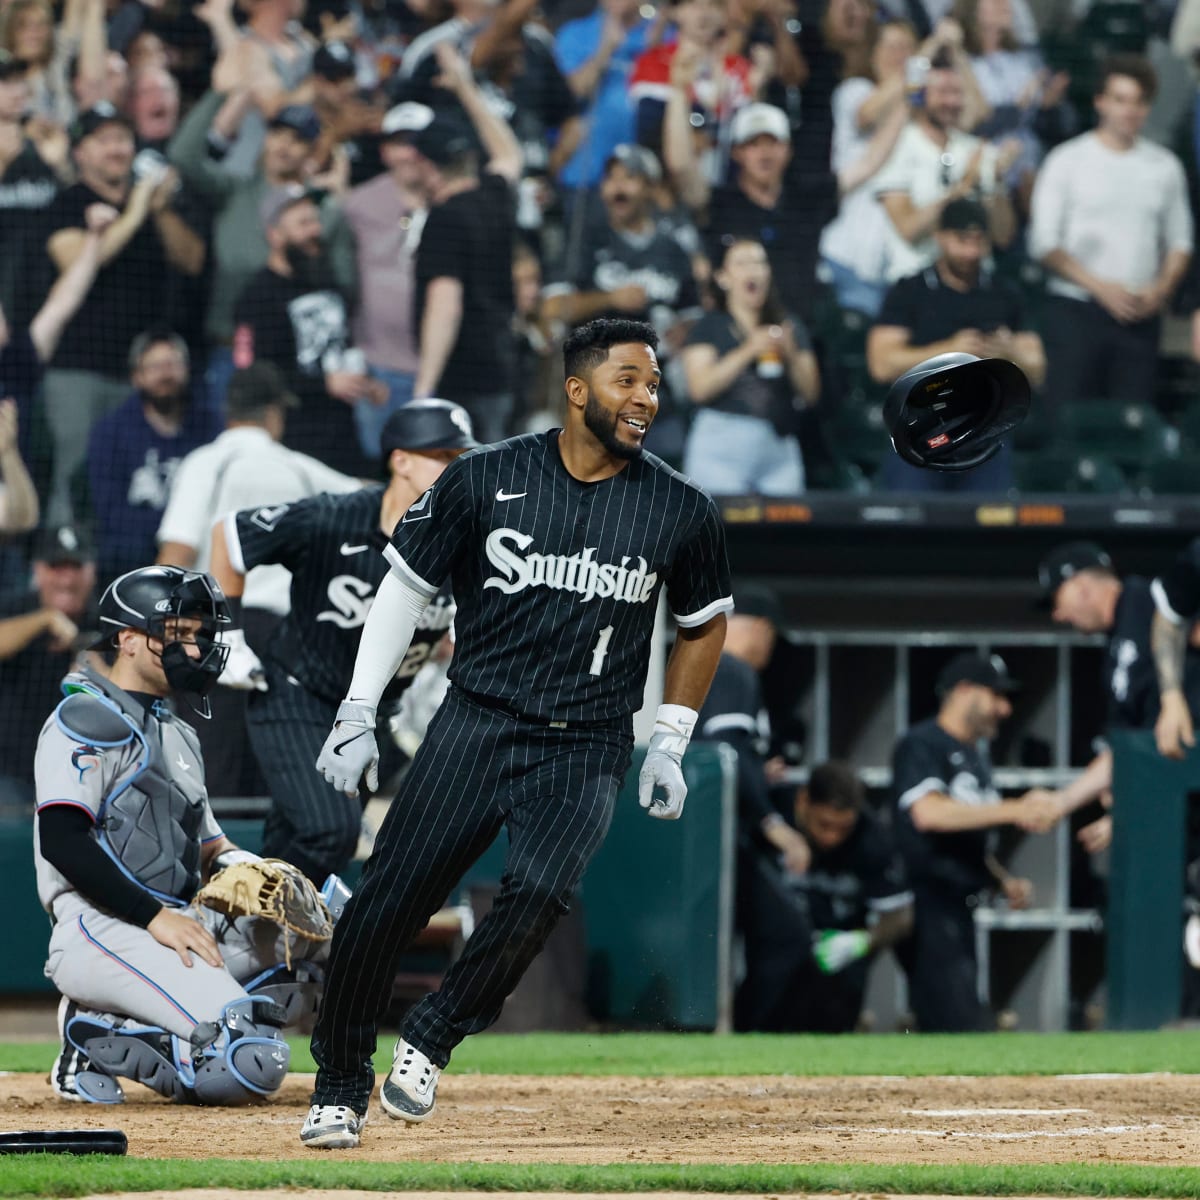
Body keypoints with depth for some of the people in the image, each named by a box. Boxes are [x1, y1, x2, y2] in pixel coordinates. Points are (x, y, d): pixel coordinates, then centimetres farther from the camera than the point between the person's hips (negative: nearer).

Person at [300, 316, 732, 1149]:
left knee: (538, 893, -26)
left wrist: (671, 745, 11)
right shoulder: (486, 479, -3)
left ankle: (430, 1043, -4)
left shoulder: (682, 511, 1)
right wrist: (358, 714, 1)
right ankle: (341, 1089, 12)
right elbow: (406, 588, 6)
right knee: (385, 903, -8)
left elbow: (705, 624, 17)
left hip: (587, 751, 0)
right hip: (475, 727, 0)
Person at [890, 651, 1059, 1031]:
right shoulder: (922, 745, -7)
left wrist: (1004, 882, 10)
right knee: (959, 1028, -19)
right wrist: (1013, 811, -27)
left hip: (958, 911, 9)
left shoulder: (976, 757, 21)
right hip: (926, 909, -9)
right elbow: (927, 813, -25)